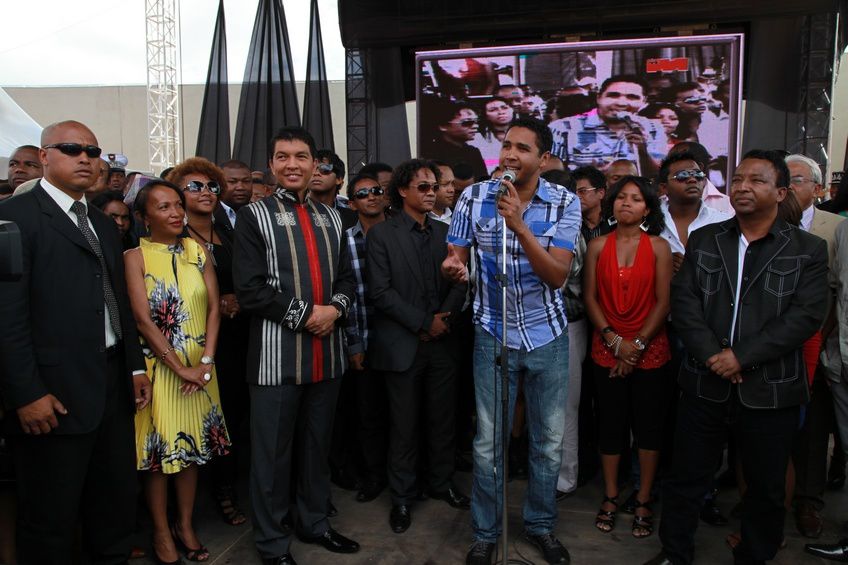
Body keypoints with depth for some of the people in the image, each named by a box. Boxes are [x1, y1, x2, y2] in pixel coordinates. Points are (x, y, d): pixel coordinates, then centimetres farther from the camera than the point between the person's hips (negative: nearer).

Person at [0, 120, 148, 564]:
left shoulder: (103, 223, 17)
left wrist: (136, 366, 13)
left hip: (114, 389, 7)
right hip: (54, 397, -7)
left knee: (117, 507, 18)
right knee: (50, 526, 8)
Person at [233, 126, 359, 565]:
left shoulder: (331, 218, 13)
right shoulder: (253, 216, -2)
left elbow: (347, 277, 14)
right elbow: (249, 290, -11)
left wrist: (335, 308, -7)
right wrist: (305, 314, -15)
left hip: (327, 352, 5)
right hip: (278, 353, -4)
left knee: (317, 446, 17)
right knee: (273, 453, 7)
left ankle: (314, 522, 35)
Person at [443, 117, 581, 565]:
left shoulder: (564, 203, -8)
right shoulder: (474, 198, -6)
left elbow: (557, 276, -16)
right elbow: (455, 257, 0)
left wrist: (518, 225, -28)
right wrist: (452, 267, -26)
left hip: (548, 335, 1)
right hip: (493, 334, 0)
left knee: (549, 441, 12)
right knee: (489, 443, 6)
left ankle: (541, 525, 34)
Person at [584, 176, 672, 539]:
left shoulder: (658, 247, -1)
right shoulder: (598, 246, 4)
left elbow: (663, 301, -5)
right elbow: (590, 298, 1)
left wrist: (638, 344, -11)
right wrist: (614, 340, -10)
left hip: (649, 349, -1)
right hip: (606, 349, 1)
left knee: (648, 424, 6)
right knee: (610, 422, 7)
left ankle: (643, 501, 20)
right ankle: (610, 497, 21)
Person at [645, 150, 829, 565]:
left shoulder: (808, 250, 1)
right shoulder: (704, 239, 7)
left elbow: (806, 316, -9)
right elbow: (684, 300, 0)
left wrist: (741, 356, -16)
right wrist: (711, 355, -13)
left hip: (770, 389, -1)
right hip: (705, 384, 2)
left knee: (767, 488, 13)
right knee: (686, 478, 11)